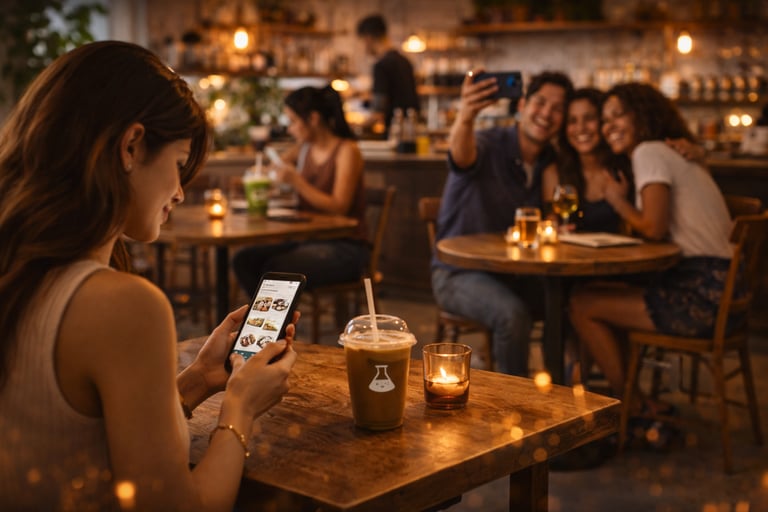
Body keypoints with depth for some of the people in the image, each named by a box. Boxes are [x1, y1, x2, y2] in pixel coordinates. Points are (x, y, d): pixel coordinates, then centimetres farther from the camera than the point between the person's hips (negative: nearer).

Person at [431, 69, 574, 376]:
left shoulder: (552, 163, 5)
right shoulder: (488, 146, -13)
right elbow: (462, 154, -37)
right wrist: (465, 117, -59)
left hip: (517, 275, 6)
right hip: (459, 273, -5)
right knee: (512, 314, -33)